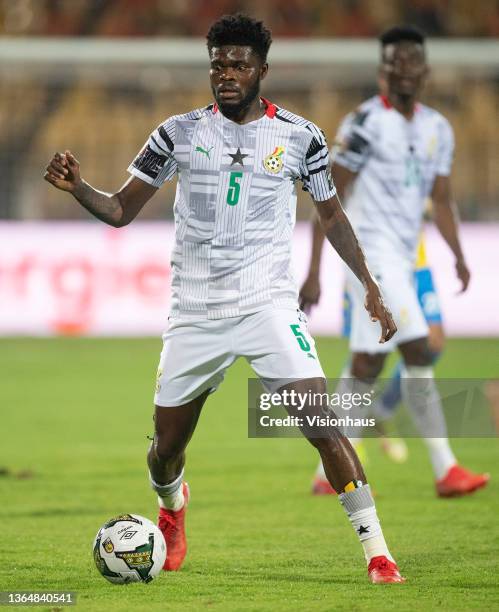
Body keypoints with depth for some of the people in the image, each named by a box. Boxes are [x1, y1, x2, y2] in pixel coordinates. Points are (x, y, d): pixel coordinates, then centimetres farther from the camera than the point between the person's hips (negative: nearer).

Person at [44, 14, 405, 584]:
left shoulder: (299, 135, 1)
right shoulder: (179, 132, 2)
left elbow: (331, 214, 14)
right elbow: (122, 209, 5)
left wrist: (370, 286, 9)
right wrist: (76, 187, -14)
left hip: (269, 304, -2)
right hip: (194, 313, 2)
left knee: (323, 425, -19)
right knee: (166, 446, 10)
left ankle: (376, 550, -12)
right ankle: (171, 507, 46)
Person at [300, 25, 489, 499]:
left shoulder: (437, 129, 12)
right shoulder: (365, 122, -9)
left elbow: (441, 199, 15)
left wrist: (458, 256, -1)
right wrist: (314, 273, -11)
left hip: (402, 259, 8)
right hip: (372, 250, -8)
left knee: (366, 367, 9)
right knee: (417, 352, -14)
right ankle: (446, 469, -12)